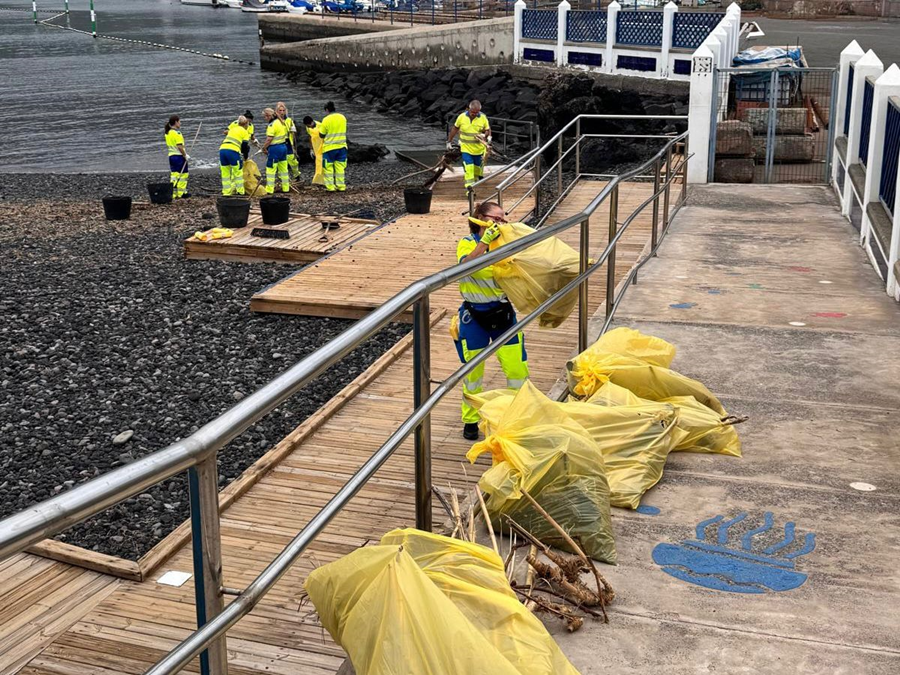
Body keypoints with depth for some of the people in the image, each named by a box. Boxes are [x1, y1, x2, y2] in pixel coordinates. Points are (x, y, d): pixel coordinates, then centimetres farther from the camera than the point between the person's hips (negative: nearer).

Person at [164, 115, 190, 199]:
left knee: (173, 175, 10)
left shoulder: (167, 133, 11)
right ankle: (181, 193, 2)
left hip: (171, 155, 8)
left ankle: (173, 193, 10)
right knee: (183, 174, 2)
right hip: (179, 156, -8)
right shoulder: (177, 133, -15)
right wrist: (185, 155, -12)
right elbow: (179, 146, -21)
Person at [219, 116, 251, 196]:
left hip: (222, 148, 5)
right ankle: (240, 191, 8)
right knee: (238, 172, 7)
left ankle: (226, 192, 14)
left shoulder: (233, 128, 28)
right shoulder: (245, 132, 11)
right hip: (233, 150, -5)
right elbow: (245, 145, 6)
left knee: (225, 172, 13)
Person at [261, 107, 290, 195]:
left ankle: (269, 190, -1)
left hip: (275, 148, -9)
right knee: (283, 169, 15)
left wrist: (264, 148, -10)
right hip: (284, 146, 9)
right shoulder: (281, 122, 12)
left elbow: (269, 139, -22)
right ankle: (286, 188, 20)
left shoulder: (272, 124, -17)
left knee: (270, 170, -3)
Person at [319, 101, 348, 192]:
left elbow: (322, 135, -7)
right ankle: (341, 186, 9)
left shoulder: (326, 120, -13)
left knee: (328, 167, 5)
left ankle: (330, 187, 2)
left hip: (329, 147, -4)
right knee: (340, 167, 9)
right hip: (342, 146, 4)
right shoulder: (342, 117, 2)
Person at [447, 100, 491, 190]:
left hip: (479, 148, 1)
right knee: (468, 167, -12)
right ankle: (469, 188, -11)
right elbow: (455, 128, 5)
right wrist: (449, 141, 9)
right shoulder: (462, 117, -9)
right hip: (466, 147, -1)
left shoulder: (483, 118, -10)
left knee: (477, 165, 19)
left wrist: (487, 136, -23)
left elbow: (488, 130, 0)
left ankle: (477, 178, 51)